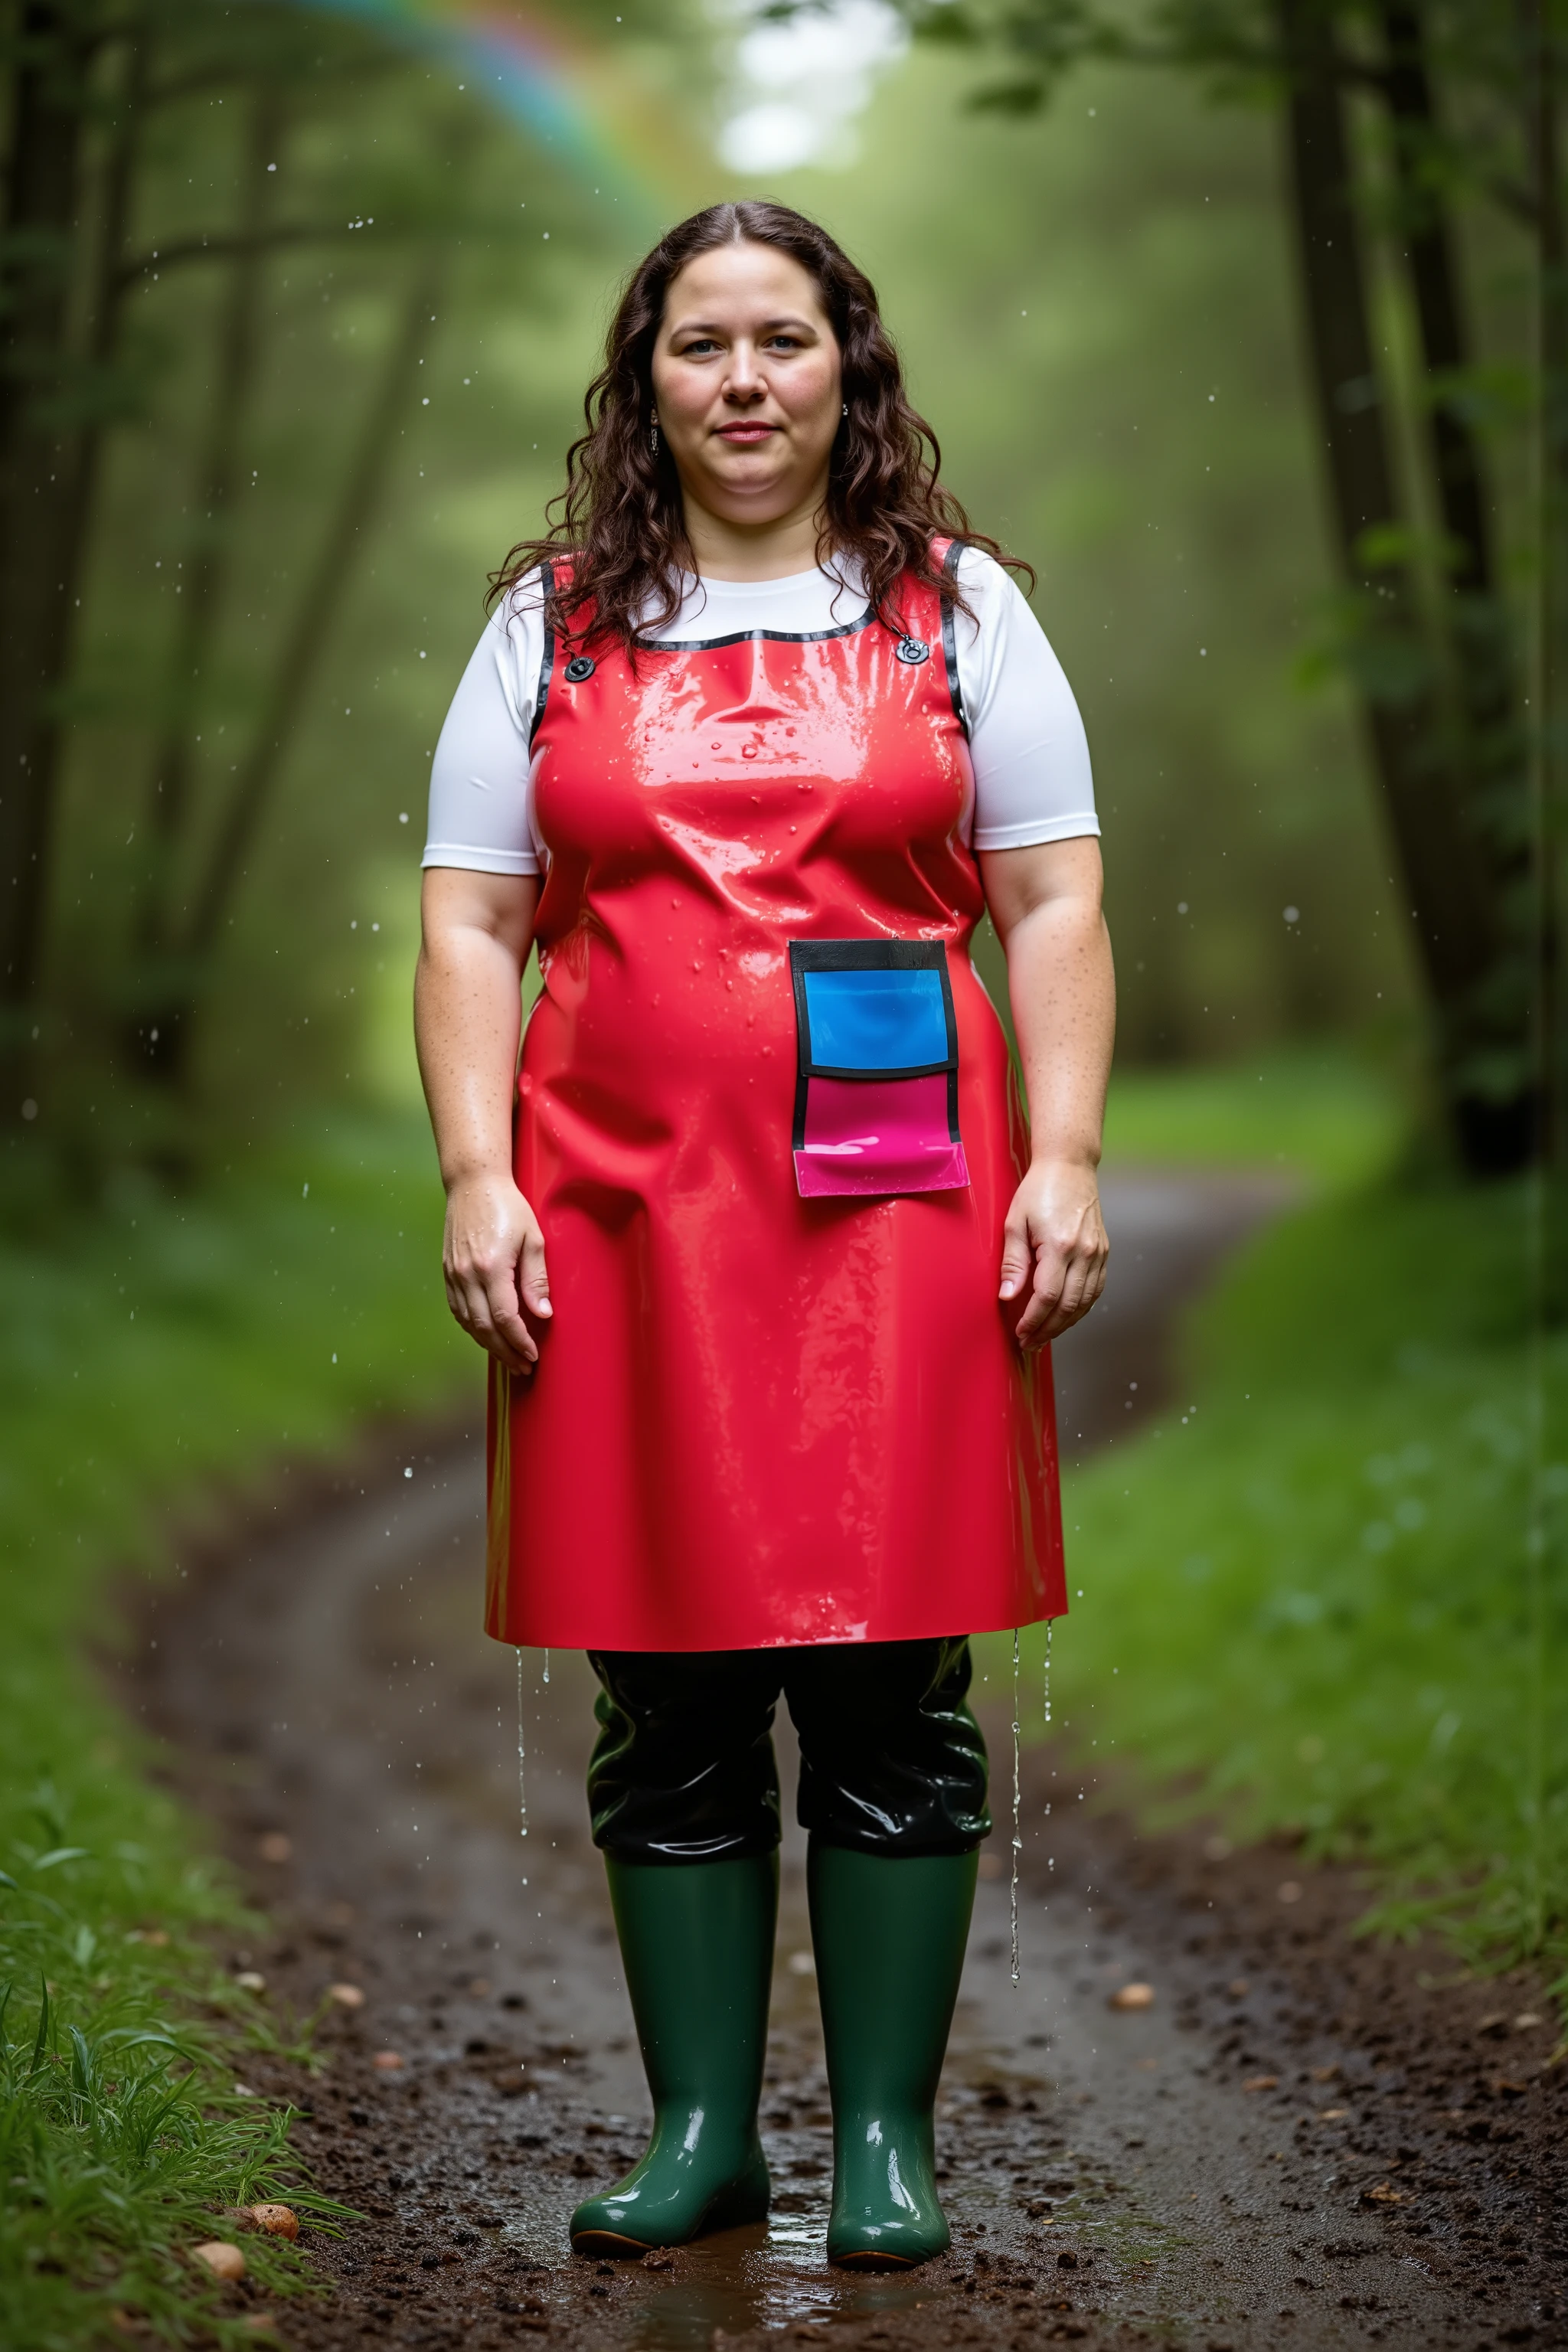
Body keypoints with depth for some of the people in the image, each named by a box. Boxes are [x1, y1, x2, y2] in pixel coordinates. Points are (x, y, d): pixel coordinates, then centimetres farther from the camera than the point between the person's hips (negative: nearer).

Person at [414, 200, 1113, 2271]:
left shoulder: (959, 608, 10)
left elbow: (1053, 902, 6)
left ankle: (887, 2135, 13)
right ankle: (701, 2127, 18)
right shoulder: (552, 623, 12)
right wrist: (476, 1178, -3)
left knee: (894, 1691, 1)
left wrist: (1064, 1160, -6)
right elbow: (471, 922, 8)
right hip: (622, 1208, 1)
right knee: (666, 1703, 6)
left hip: (900, 1210, -1)